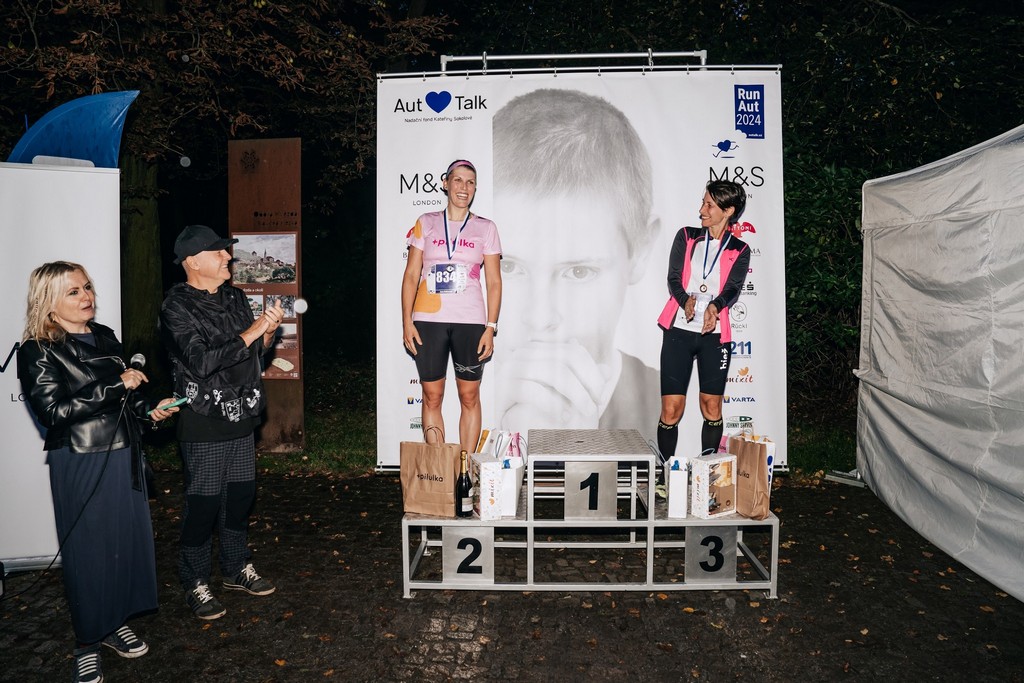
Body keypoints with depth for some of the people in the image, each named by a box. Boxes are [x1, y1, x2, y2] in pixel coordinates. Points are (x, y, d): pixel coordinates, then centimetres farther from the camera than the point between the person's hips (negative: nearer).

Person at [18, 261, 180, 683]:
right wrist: (117, 384, -23)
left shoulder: (104, 336, 8)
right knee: (88, 551, 6)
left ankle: (115, 622, 33)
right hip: (80, 464, -6)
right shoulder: (38, 351, -11)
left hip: (124, 455, 6)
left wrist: (150, 408, 1)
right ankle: (87, 643, 25)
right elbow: (53, 411, -21)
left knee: (127, 541, 13)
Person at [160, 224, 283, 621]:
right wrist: (253, 331, -23)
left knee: (241, 494, 15)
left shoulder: (234, 297, 8)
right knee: (203, 502, 2)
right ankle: (195, 584, 20)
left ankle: (236, 568, 32)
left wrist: (269, 330, -9)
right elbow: (202, 362, -24)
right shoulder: (176, 308, -13)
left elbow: (256, 351, 12)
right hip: (204, 425, -7)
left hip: (241, 418, 7)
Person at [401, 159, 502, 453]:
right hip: (428, 320, 1)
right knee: (431, 397, 4)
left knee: (469, 397, 4)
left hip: (470, 321, 0)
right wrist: (407, 322, -2)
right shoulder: (426, 223, 8)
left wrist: (490, 327, -3)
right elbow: (411, 274, 6)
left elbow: (494, 282, 5)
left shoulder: (486, 228, 7)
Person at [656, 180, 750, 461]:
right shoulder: (686, 237, 11)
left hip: (714, 334, 1)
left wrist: (714, 307, -27)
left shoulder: (739, 251, 10)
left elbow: (732, 289, -4)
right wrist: (686, 301, -21)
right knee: (671, 408, -5)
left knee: (712, 406, 3)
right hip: (679, 330, 0)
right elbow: (673, 279, 1)